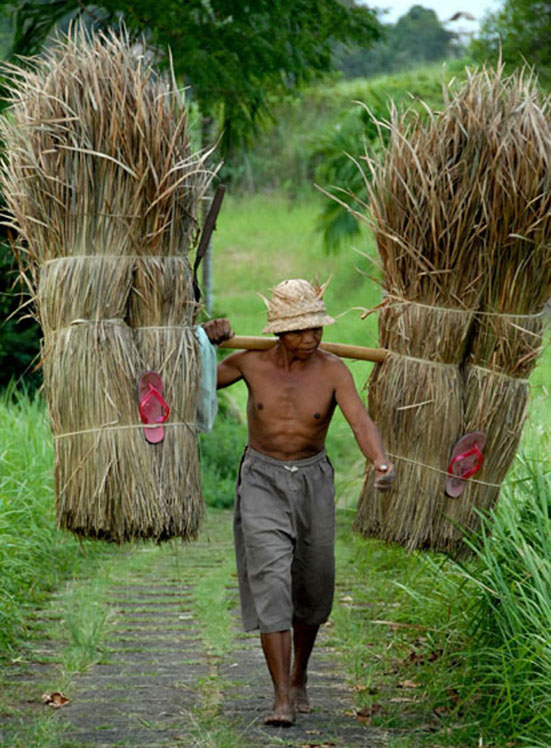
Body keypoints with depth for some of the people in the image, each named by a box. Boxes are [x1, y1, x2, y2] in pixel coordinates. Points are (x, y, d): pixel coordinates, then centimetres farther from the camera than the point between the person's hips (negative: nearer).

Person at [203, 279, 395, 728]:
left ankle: (299, 674, 40)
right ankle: (282, 701, -18)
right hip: (262, 481, -1)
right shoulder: (251, 362, -9)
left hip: (313, 482, 2)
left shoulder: (333, 370, -12)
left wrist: (382, 464, -45)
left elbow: (361, 422, -26)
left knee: (313, 589, 12)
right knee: (271, 583, -16)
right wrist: (206, 343, -14)